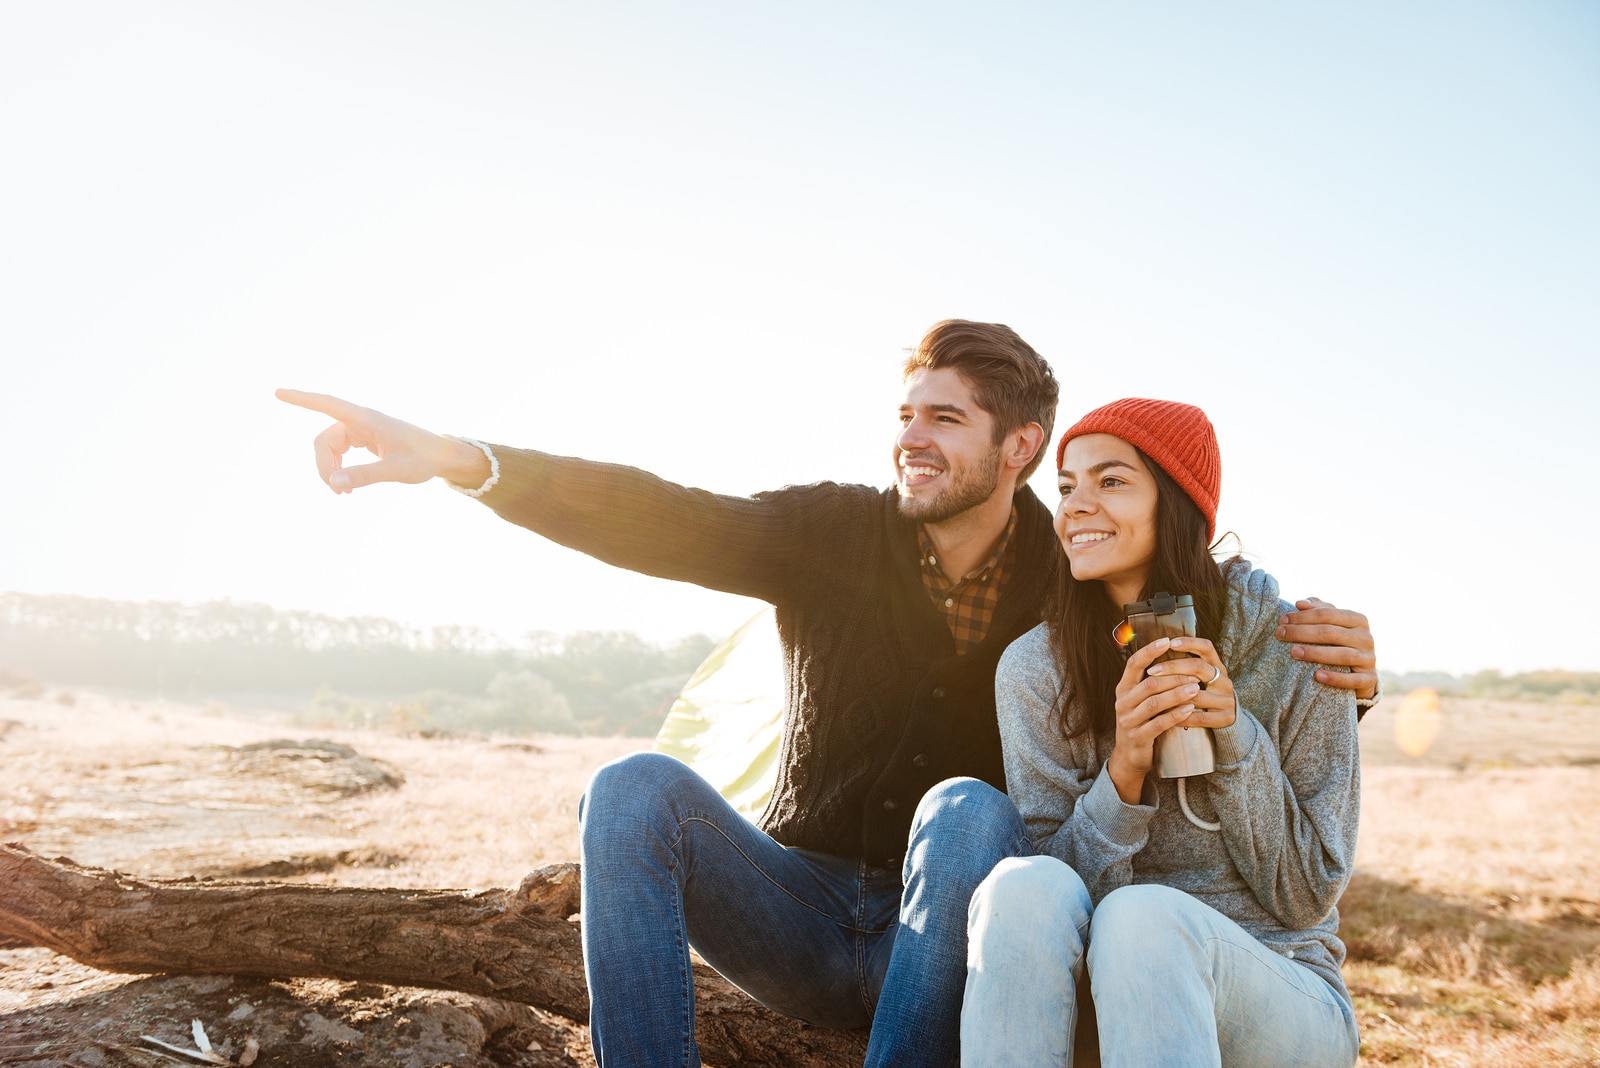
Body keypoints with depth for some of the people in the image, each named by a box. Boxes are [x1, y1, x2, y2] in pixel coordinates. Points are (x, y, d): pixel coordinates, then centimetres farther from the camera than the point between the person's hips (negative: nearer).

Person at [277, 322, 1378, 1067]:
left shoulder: (1076, 584, -5)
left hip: (949, 929, -1)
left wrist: (1329, 646, -26)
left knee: (967, 812, -34)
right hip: (804, 904, 2)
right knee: (636, 786, -23)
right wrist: (457, 457, -31)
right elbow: (659, 522, -17)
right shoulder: (835, 532, -4)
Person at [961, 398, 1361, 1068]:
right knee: (1025, 885, -32)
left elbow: (1308, 899, -4)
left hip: (1282, 995, -1)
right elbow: (1068, 885, -5)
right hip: (1096, 987, 2)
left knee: (1142, 917, -35)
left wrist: (1234, 739, -19)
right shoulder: (1034, 668, -4)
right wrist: (1122, 772, -23)